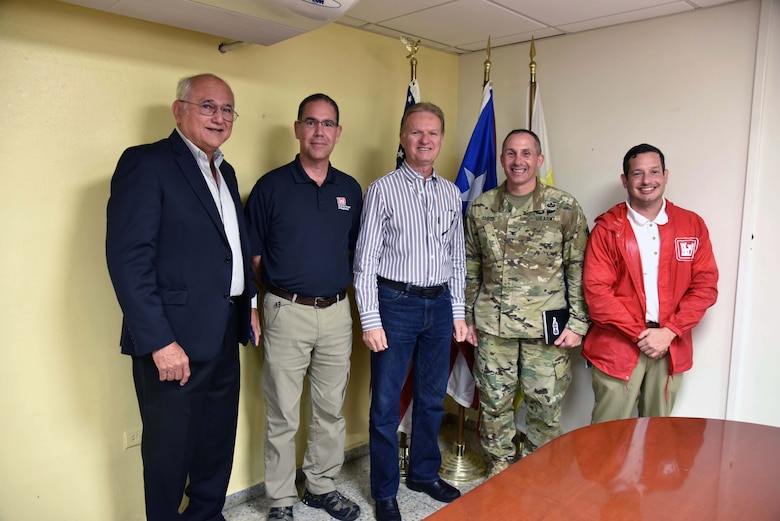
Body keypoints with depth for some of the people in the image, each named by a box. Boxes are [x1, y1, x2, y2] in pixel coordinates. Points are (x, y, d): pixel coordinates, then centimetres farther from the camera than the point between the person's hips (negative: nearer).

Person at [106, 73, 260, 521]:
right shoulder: (146, 163, -10)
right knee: (169, 450, 9)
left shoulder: (225, 172, 15)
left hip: (223, 335, 8)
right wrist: (159, 341, -21)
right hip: (174, 339, -7)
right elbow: (128, 258, -18)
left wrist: (248, 307, 13)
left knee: (218, 443, 19)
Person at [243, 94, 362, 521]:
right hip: (287, 313, -3)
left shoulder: (350, 189, 6)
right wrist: (281, 292, 0)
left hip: (337, 312, 4)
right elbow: (254, 256, -1)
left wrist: (338, 286, 6)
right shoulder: (270, 186, -5)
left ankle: (321, 485, 36)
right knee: (283, 416, 8)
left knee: (330, 409, 16)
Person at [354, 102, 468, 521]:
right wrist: (370, 321, -12)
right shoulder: (382, 190, -6)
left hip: (439, 304, 5)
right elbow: (366, 261, -8)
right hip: (396, 303, -4)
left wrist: (457, 312, 10)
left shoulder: (451, 194, 9)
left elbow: (457, 258, 13)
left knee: (432, 398, 17)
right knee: (386, 404, 6)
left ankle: (424, 473, 38)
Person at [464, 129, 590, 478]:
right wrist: (469, 316, 10)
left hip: (547, 327, -2)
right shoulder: (480, 208, 5)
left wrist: (577, 323, -5)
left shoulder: (565, 208, -3)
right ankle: (500, 465, 34)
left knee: (545, 404, 8)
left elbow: (579, 270, -1)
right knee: (494, 401, 12)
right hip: (493, 325, 2)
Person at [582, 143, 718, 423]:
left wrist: (669, 332, -8)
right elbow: (597, 291, -9)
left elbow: (705, 286, 3)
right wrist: (640, 334, -12)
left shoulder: (692, 225, 6)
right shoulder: (607, 228, -3)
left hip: (671, 347, 3)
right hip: (617, 347, -2)